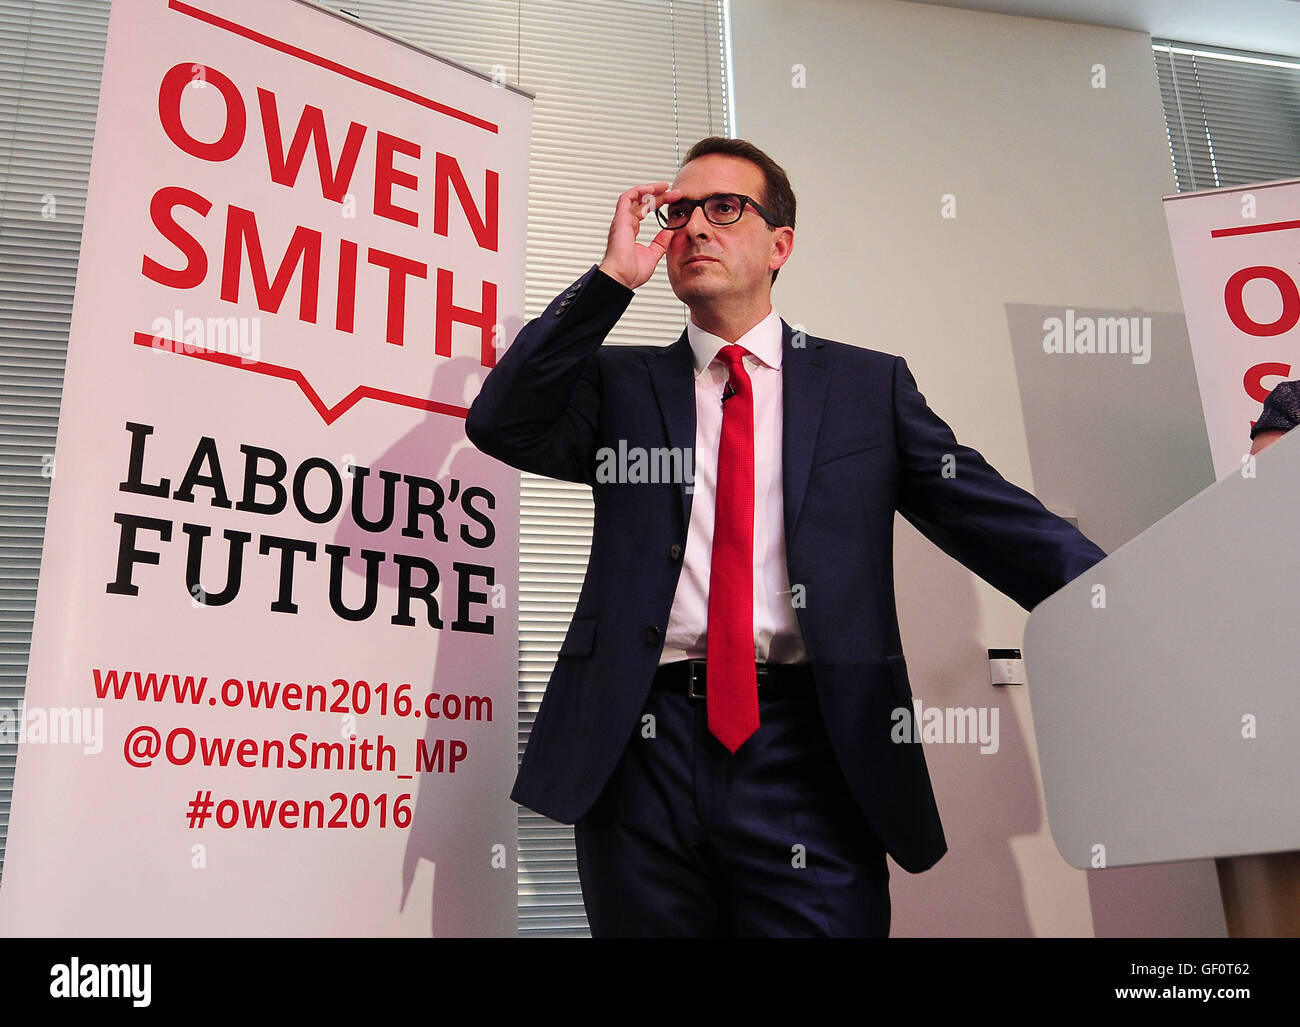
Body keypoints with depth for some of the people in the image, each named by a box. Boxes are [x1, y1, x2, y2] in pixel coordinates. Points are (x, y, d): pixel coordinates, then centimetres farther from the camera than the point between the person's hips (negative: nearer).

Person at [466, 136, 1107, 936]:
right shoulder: (620, 382, 14)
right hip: (640, 747, 2)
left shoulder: (870, 384, 11)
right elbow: (500, 426, -1)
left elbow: (999, 522, 4)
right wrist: (614, 276, -4)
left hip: (807, 751, -1)